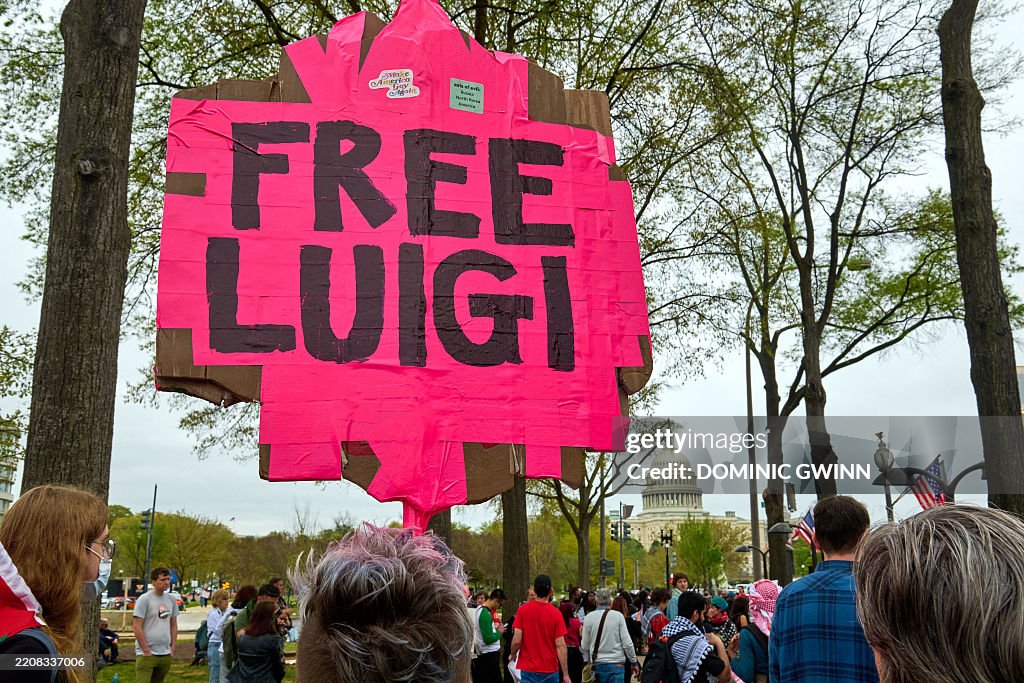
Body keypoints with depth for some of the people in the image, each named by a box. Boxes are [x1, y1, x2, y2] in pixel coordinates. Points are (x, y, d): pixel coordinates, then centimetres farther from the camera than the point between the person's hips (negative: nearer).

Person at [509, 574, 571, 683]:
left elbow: (517, 640, -9)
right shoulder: (556, 614, -9)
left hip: (528, 669, 0)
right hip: (550, 670, 0)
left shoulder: (523, 610, -7)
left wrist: (513, 655, 13)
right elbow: (560, 645, -10)